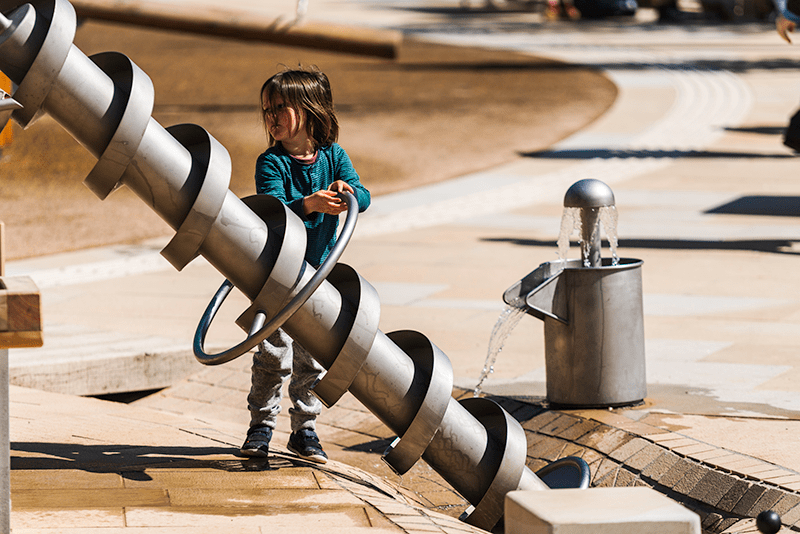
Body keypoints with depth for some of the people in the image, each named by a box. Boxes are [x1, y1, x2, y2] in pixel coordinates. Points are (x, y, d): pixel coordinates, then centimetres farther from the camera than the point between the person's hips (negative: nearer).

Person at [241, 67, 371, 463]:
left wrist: (348, 191, -31)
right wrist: (309, 204, -41)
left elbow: (363, 198, -8)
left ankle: (305, 430, 18)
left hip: (319, 273, 3)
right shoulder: (271, 163, -11)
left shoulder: (333, 156, 0)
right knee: (273, 353, -5)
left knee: (312, 357, 7)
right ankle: (261, 425, 8)